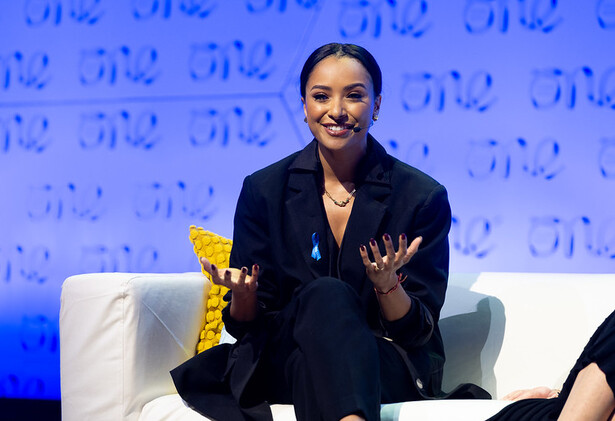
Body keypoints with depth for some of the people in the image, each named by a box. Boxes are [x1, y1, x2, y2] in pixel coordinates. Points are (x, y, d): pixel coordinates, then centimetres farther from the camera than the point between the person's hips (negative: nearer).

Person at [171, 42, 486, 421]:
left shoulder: (423, 197, 0)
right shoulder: (263, 191, 4)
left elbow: (419, 332, -1)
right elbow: (246, 326, 5)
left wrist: (387, 283, -23)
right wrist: (243, 293, -20)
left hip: (388, 365, -2)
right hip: (284, 359, 2)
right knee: (326, 295, -35)